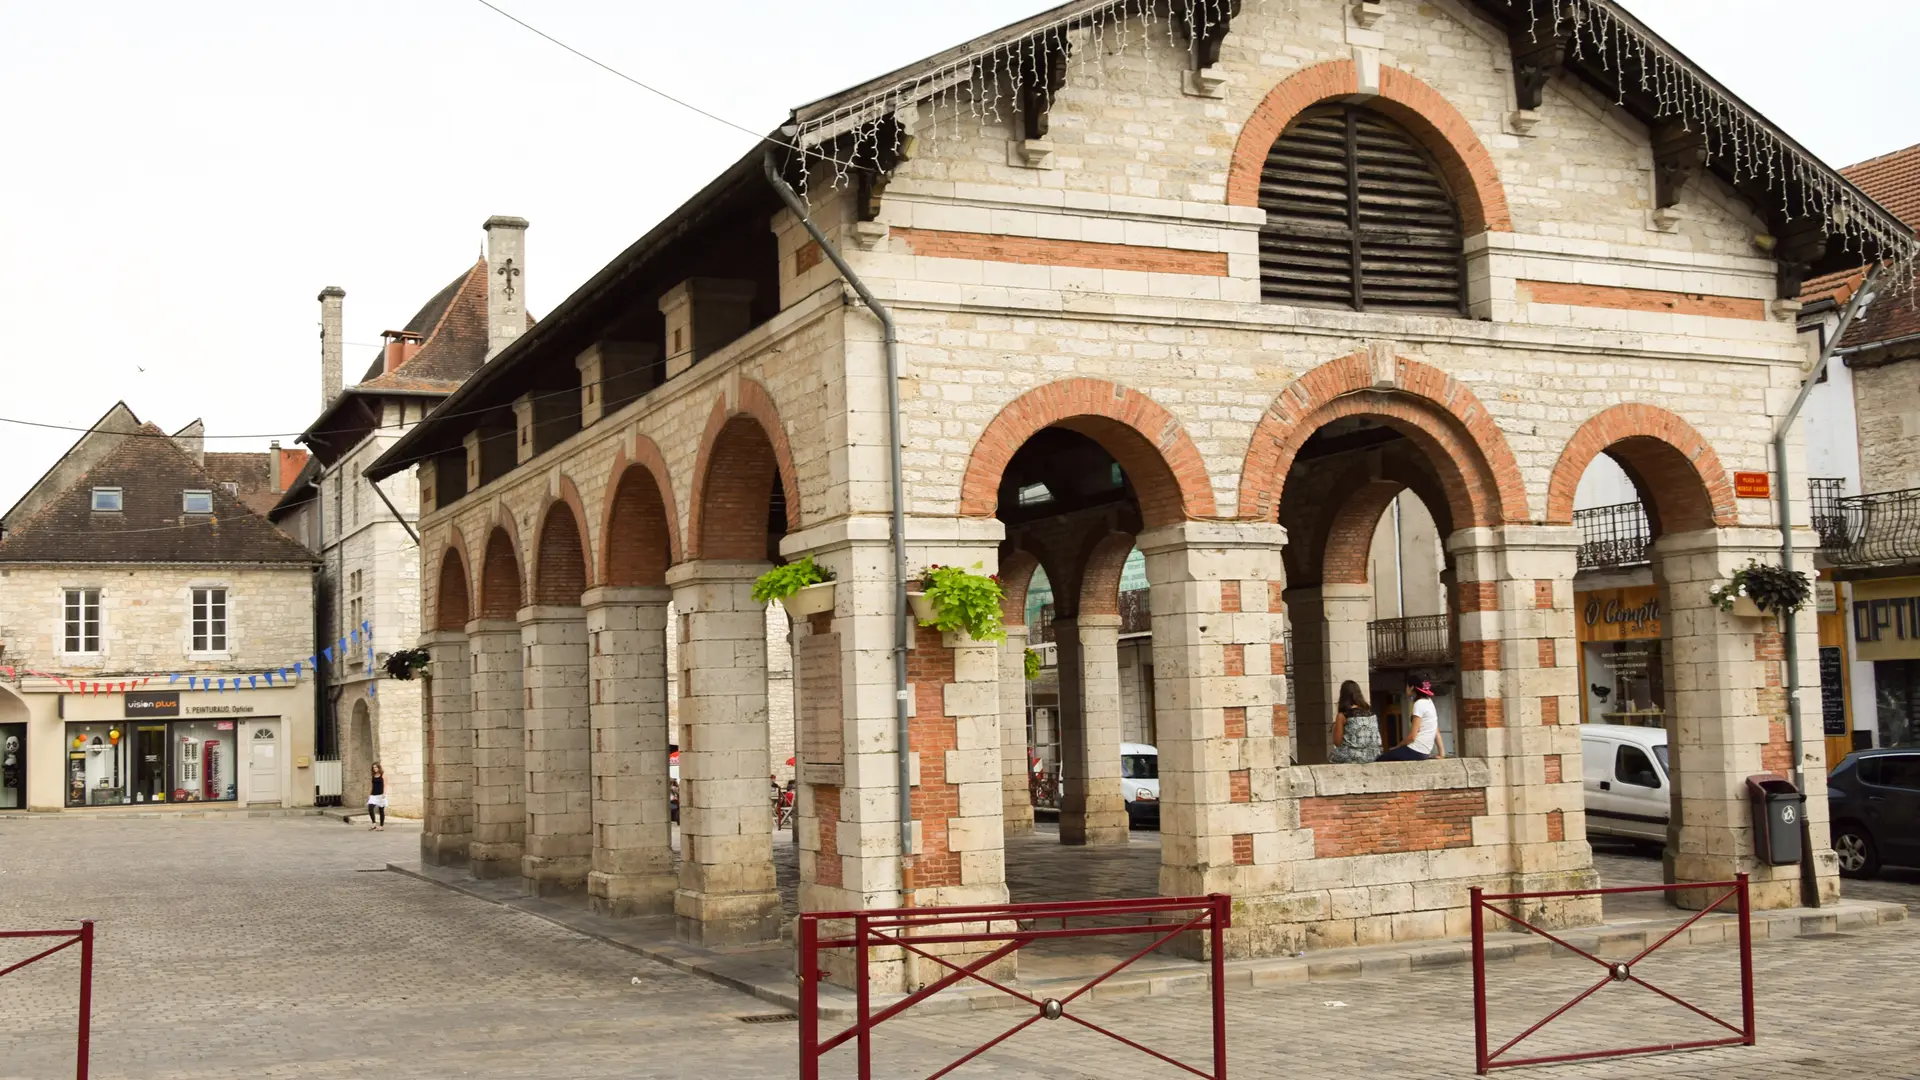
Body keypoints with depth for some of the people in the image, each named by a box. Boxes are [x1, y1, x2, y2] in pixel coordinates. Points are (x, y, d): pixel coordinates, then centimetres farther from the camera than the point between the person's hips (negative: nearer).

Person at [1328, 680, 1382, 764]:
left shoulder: (1342, 716, -9)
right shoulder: (1370, 711, 5)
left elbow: (1337, 742, -6)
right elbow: (1375, 738, 14)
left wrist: (1335, 725, 9)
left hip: (1353, 757, -5)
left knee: (1330, 753, 23)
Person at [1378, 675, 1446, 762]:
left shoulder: (1419, 704, -14)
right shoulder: (1428, 702, 14)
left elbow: (1412, 736, -15)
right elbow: (1436, 731, 15)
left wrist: (1396, 747, -2)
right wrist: (1441, 752, 15)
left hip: (1415, 751, -9)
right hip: (1423, 753, 9)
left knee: (1380, 760, -2)